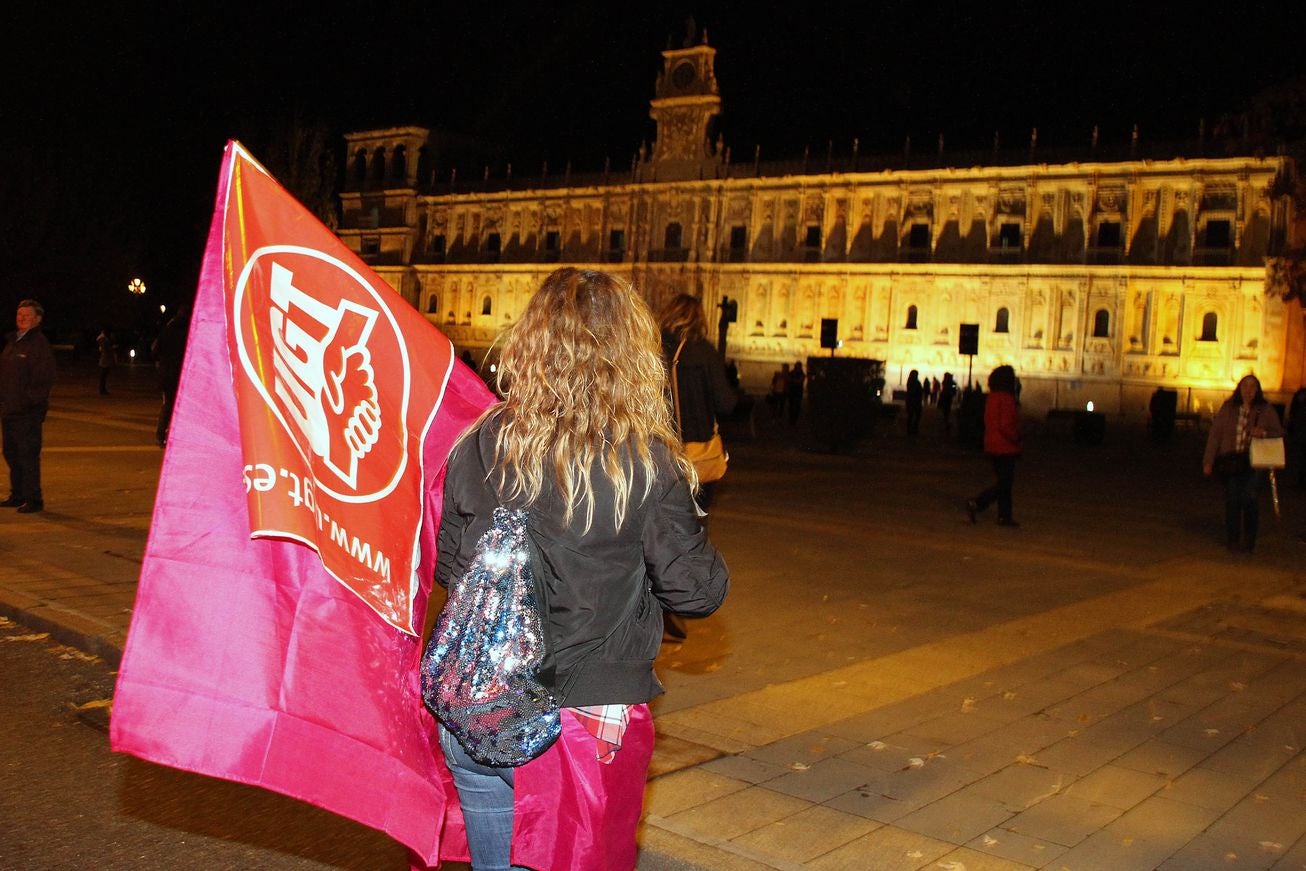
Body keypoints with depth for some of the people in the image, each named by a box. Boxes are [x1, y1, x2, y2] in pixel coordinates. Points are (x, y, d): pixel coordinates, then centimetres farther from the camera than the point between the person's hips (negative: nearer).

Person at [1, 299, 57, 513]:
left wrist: (30, 400, -18)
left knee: (28, 455, -7)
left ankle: (33, 499, 0)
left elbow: (45, 380, -15)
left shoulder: (39, 344, -10)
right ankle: (17, 495, 25)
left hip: (28, 412, -9)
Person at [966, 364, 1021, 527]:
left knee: (1003, 481, 14)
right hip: (1005, 447, -9)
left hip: (993, 445, 9)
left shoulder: (991, 397, 9)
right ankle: (976, 504, -10)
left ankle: (1005, 516, 16)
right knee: (1004, 483, -3)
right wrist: (1016, 438, -9)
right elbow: (1005, 425, -24)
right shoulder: (1006, 398, -18)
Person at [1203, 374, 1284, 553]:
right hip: (1231, 461, 1)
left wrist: (1263, 433, -15)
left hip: (1254, 462, -1)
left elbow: (1278, 433, 9)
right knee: (1232, 501, 1)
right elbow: (1215, 434, 7)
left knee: (1250, 499, -11)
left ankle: (1248, 542, 0)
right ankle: (1232, 540, 13)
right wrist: (1208, 461, 3)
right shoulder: (1228, 408, 7)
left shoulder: (1266, 410, 5)